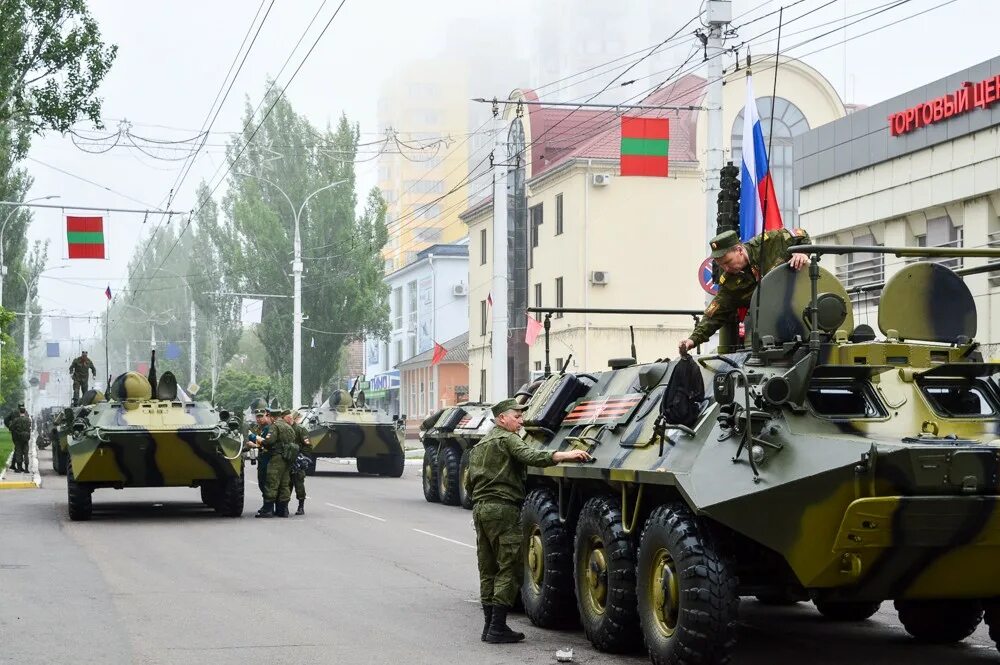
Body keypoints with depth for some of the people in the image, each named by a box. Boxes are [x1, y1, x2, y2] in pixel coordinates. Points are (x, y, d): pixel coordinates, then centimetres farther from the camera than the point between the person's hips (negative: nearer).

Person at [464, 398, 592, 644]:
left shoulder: (479, 446, 22)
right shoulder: (506, 439, -5)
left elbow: (469, 484, 23)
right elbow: (530, 456, -24)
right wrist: (565, 455, -33)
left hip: (479, 508, 9)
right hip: (503, 508, -9)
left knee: (487, 570, 11)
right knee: (509, 569, -7)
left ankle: (490, 625, 11)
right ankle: (498, 628, -11)